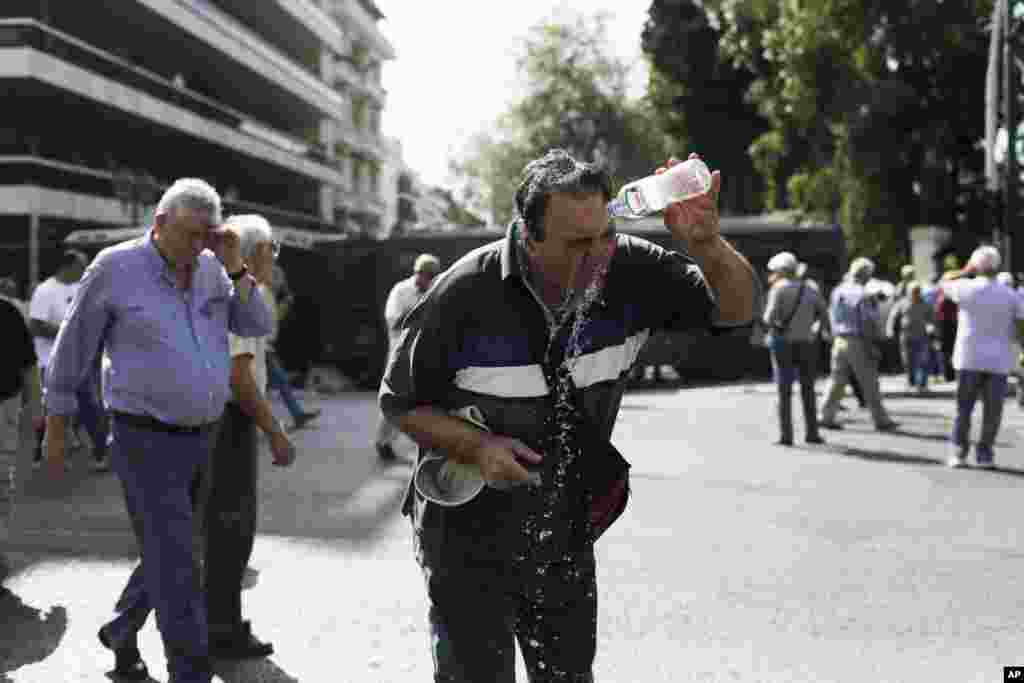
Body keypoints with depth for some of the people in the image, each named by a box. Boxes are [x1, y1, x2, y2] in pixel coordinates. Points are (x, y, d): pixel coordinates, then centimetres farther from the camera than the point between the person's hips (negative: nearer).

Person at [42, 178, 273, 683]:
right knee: (175, 564, -6)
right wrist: (55, 430, 3)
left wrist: (234, 267, -10)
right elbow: (72, 351, -1)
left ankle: (121, 631, 41)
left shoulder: (211, 268, 5)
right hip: (145, 439, -6)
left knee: (166, 551, 18)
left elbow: (258, 327, 2)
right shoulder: (116, 268, -9)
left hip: (203, 436, 6)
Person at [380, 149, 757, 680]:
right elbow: (400, 402, -10)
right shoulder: (465, 293, -21)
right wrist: (476, 448, -26)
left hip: (566, 541, 4)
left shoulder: (629, 271, -12)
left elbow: (737, 309, -8)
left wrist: (704, 242, -28)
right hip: (470, 544, -3)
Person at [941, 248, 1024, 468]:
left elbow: (944, 281, 15)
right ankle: (985, 453, 8)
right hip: (998, 361, 0)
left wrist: (966, 271, 21)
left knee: (964, 408, 10)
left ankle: (959, 452, 8)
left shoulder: (966, 288, -5)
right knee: (992, 411, 7)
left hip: (969, 359, 0)